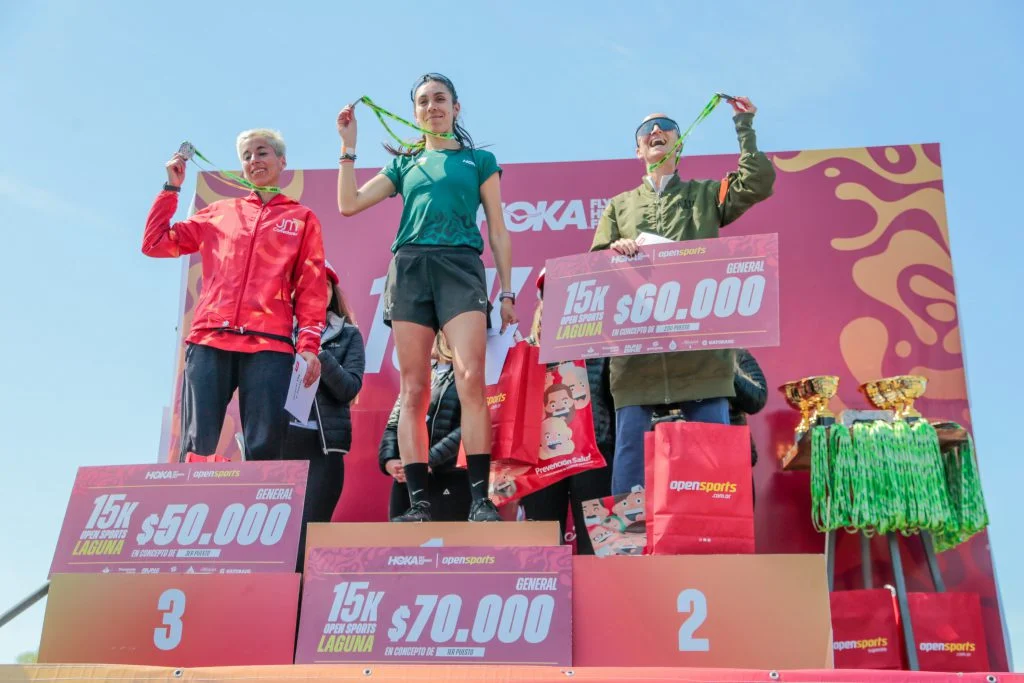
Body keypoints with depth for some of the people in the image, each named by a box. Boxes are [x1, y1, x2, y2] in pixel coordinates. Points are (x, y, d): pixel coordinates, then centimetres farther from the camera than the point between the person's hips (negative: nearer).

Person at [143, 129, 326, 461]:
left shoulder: (302, 218, 16)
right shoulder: (220, 212, 21)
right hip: (209, 340, 2)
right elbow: (155, 243, 24)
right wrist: (172, 188, 19)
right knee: (196, 447, -6)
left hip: (269, 345, -2)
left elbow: (311, 287, 8)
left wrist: (309, 343, -4)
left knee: (264, 450, -8)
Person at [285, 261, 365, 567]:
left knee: (308, 534, -4)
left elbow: (349, 388, -2)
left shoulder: (348, 335, 10)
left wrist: (318, 352, -12)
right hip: (279, 439, 1)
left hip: (324, 444, -1)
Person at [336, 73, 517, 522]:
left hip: (461, 267, -2)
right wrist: (348, 145, 13)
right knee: (413, 390, -4)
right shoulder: (405, 164, 22)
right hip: (409, 267, 2)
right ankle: (418, 503, -3)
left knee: (471, 380, -19)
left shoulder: (479, 160, 17)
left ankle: (480, 500, -17)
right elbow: (349, 204, 14)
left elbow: (498, 232, 13)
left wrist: (507, 291, 4)